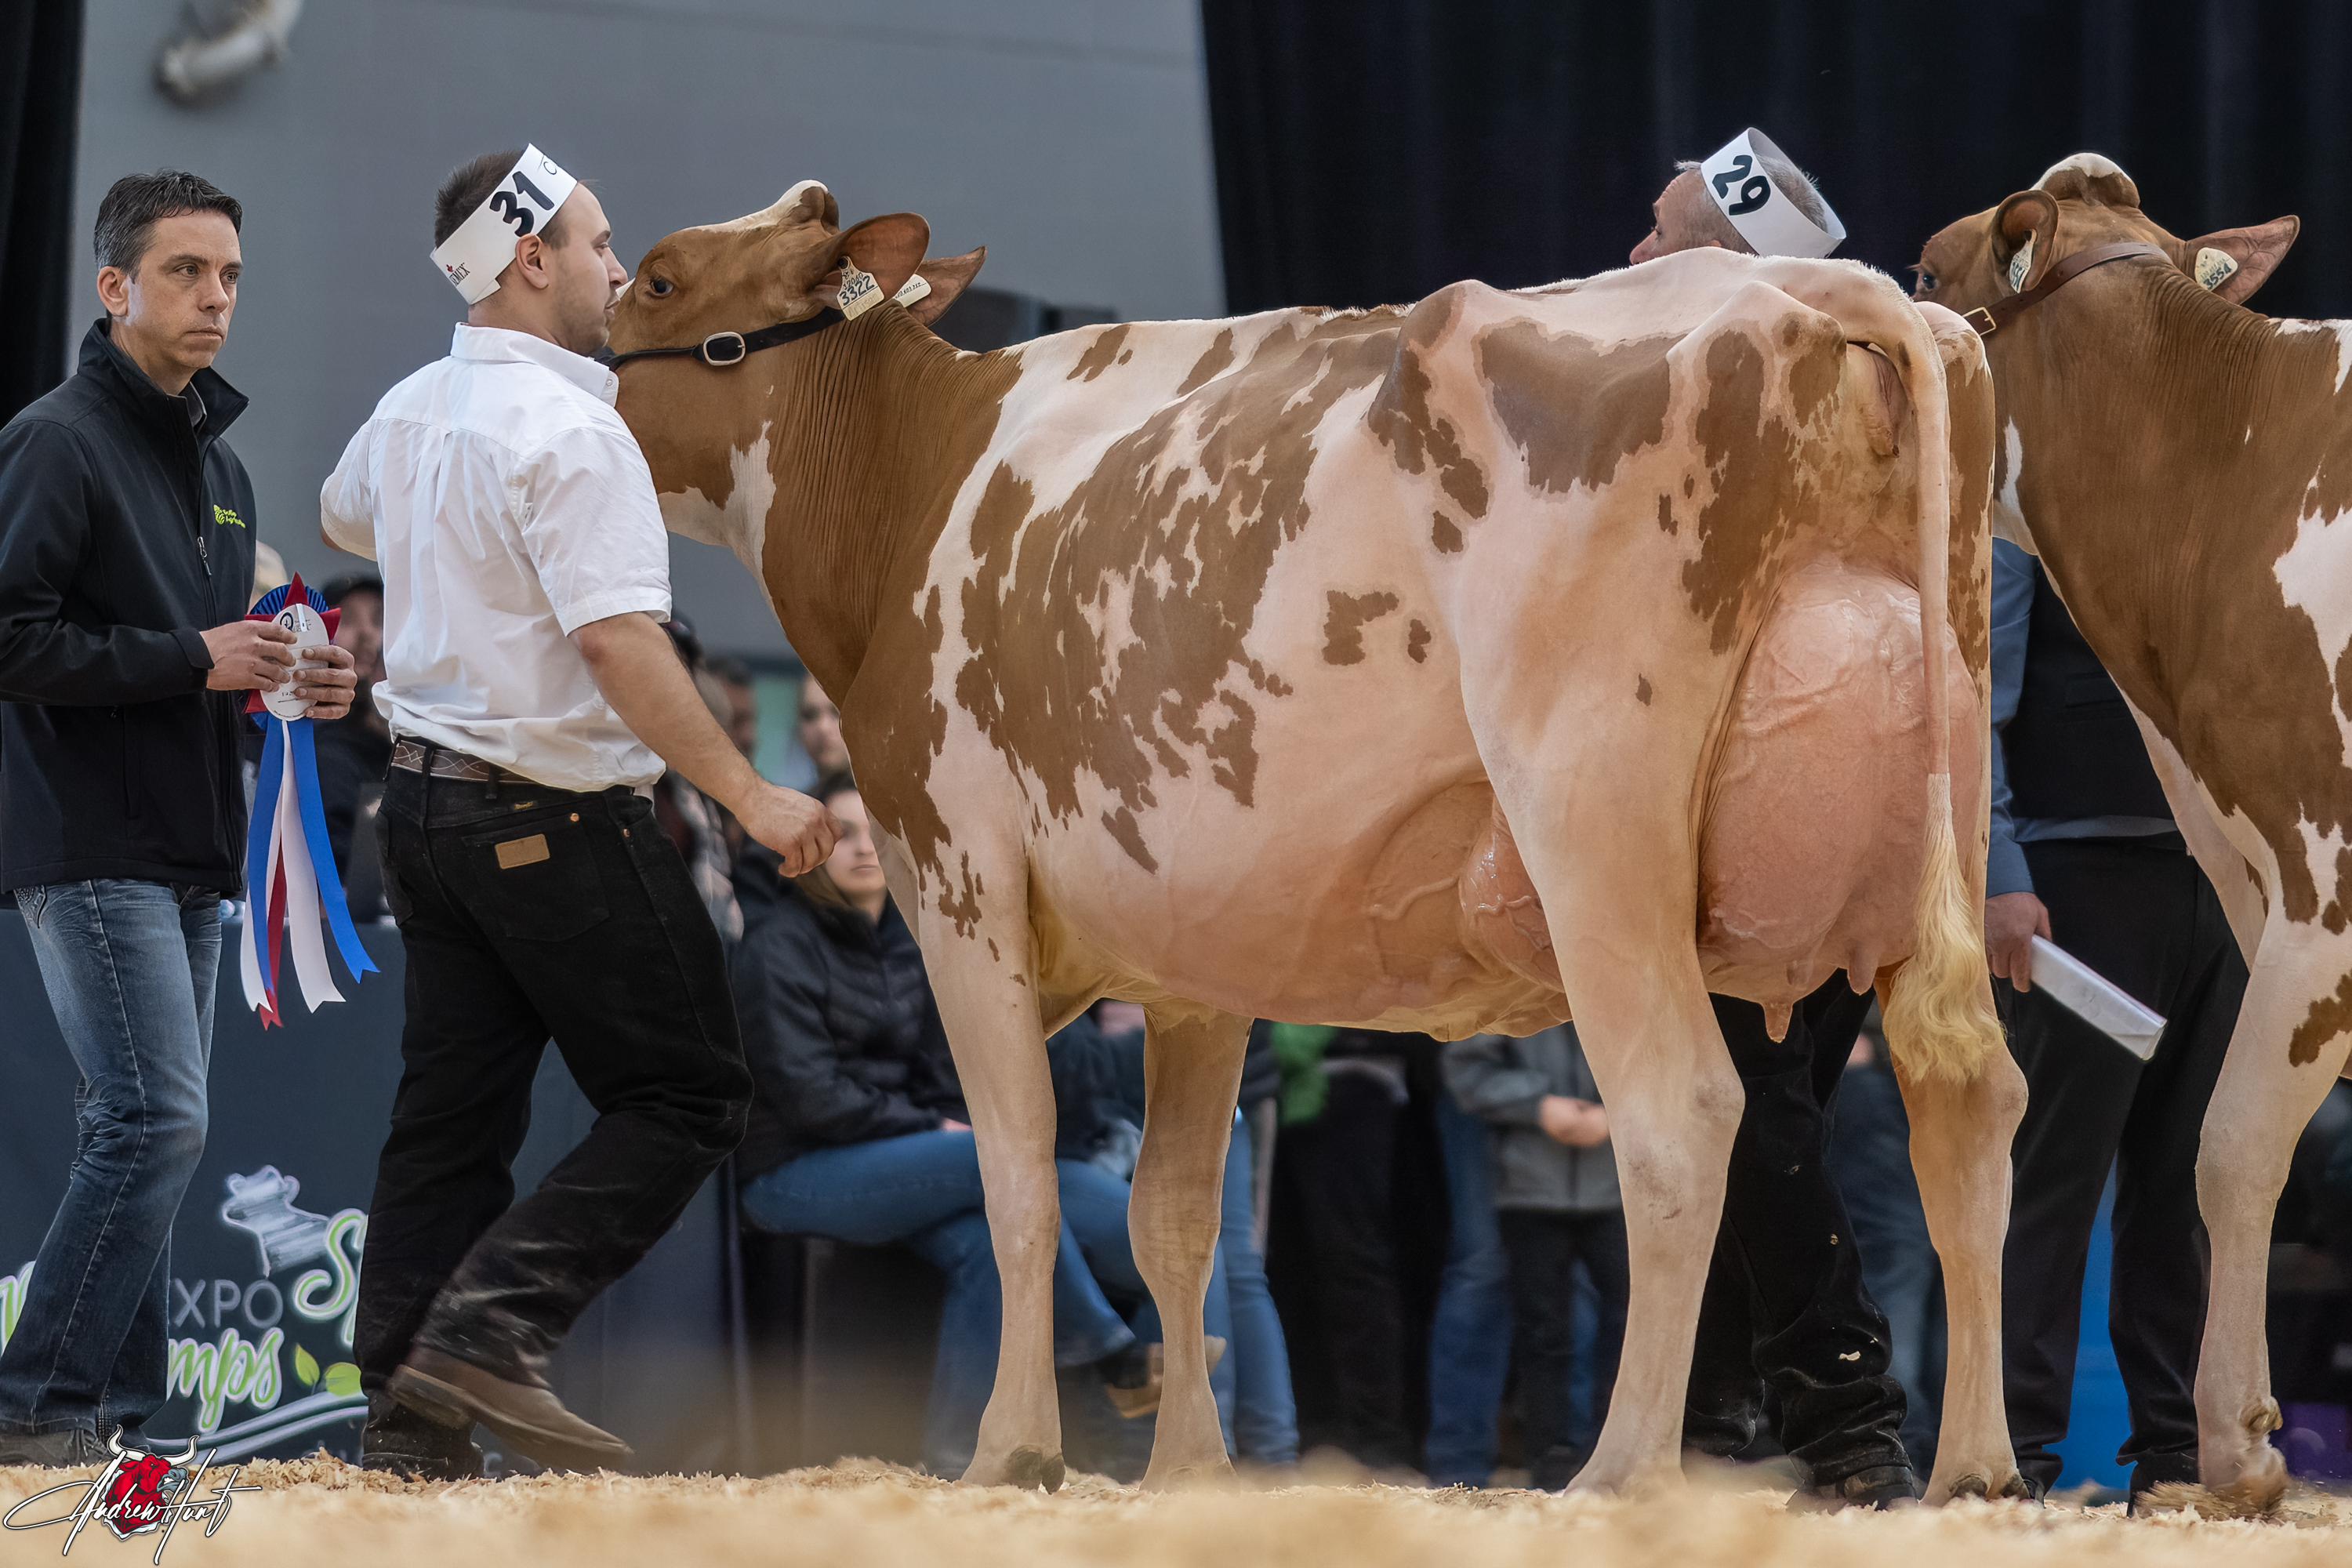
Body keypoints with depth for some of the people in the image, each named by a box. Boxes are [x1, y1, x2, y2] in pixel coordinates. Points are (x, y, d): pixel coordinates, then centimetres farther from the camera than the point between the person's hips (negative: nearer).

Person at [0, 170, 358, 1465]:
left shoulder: (219, 467, 19)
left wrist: (293, 681, 7)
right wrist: (192, 661, -18)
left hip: (187, 851, 9)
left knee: (139, 1136, 9)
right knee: (157, 1122, -16)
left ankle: (105, 1415, 12)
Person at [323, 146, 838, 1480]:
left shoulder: (412, 410, 9)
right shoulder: (570, 431, -18)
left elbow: (345, 519, 32)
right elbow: (620, 644, -25)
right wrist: (749, 794, -22)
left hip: (428, 801, 9)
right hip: (556, 814, -9)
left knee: (453, 1117, 10)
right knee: (687, 1096, -1)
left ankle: (408, 1421, 8)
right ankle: (494, 1325, -14)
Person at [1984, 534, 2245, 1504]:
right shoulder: (2029, 518, -2)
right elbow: (1976, 709, -9)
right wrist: (2000, 877, -19)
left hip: (2201, 879, 6)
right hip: (2081, 878, -6)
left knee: (2183, 1183, 7)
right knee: (2058, 1179, -5)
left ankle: (2174, 1446, 12)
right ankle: (2023, 1456, -1)